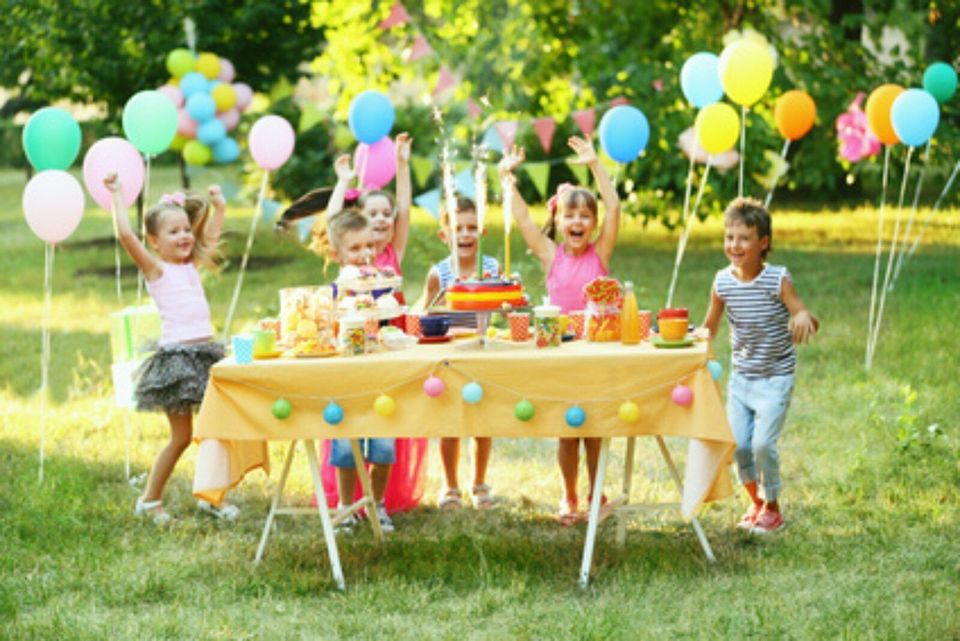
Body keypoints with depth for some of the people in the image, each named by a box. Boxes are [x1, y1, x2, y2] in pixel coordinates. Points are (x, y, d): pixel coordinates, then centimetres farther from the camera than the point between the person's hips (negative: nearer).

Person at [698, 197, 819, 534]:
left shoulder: (778, 280, -15)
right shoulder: (722, 282, -3)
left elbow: (806, 319, -19)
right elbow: (710, 325, 9)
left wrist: (804, 318, -44)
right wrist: (703, 332, -15)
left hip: (775, 379, -4)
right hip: (741, 377, 4)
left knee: (763, 443, -12)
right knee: (737, 445, 0)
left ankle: (772, 507, 11)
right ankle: (755, 501, 26)